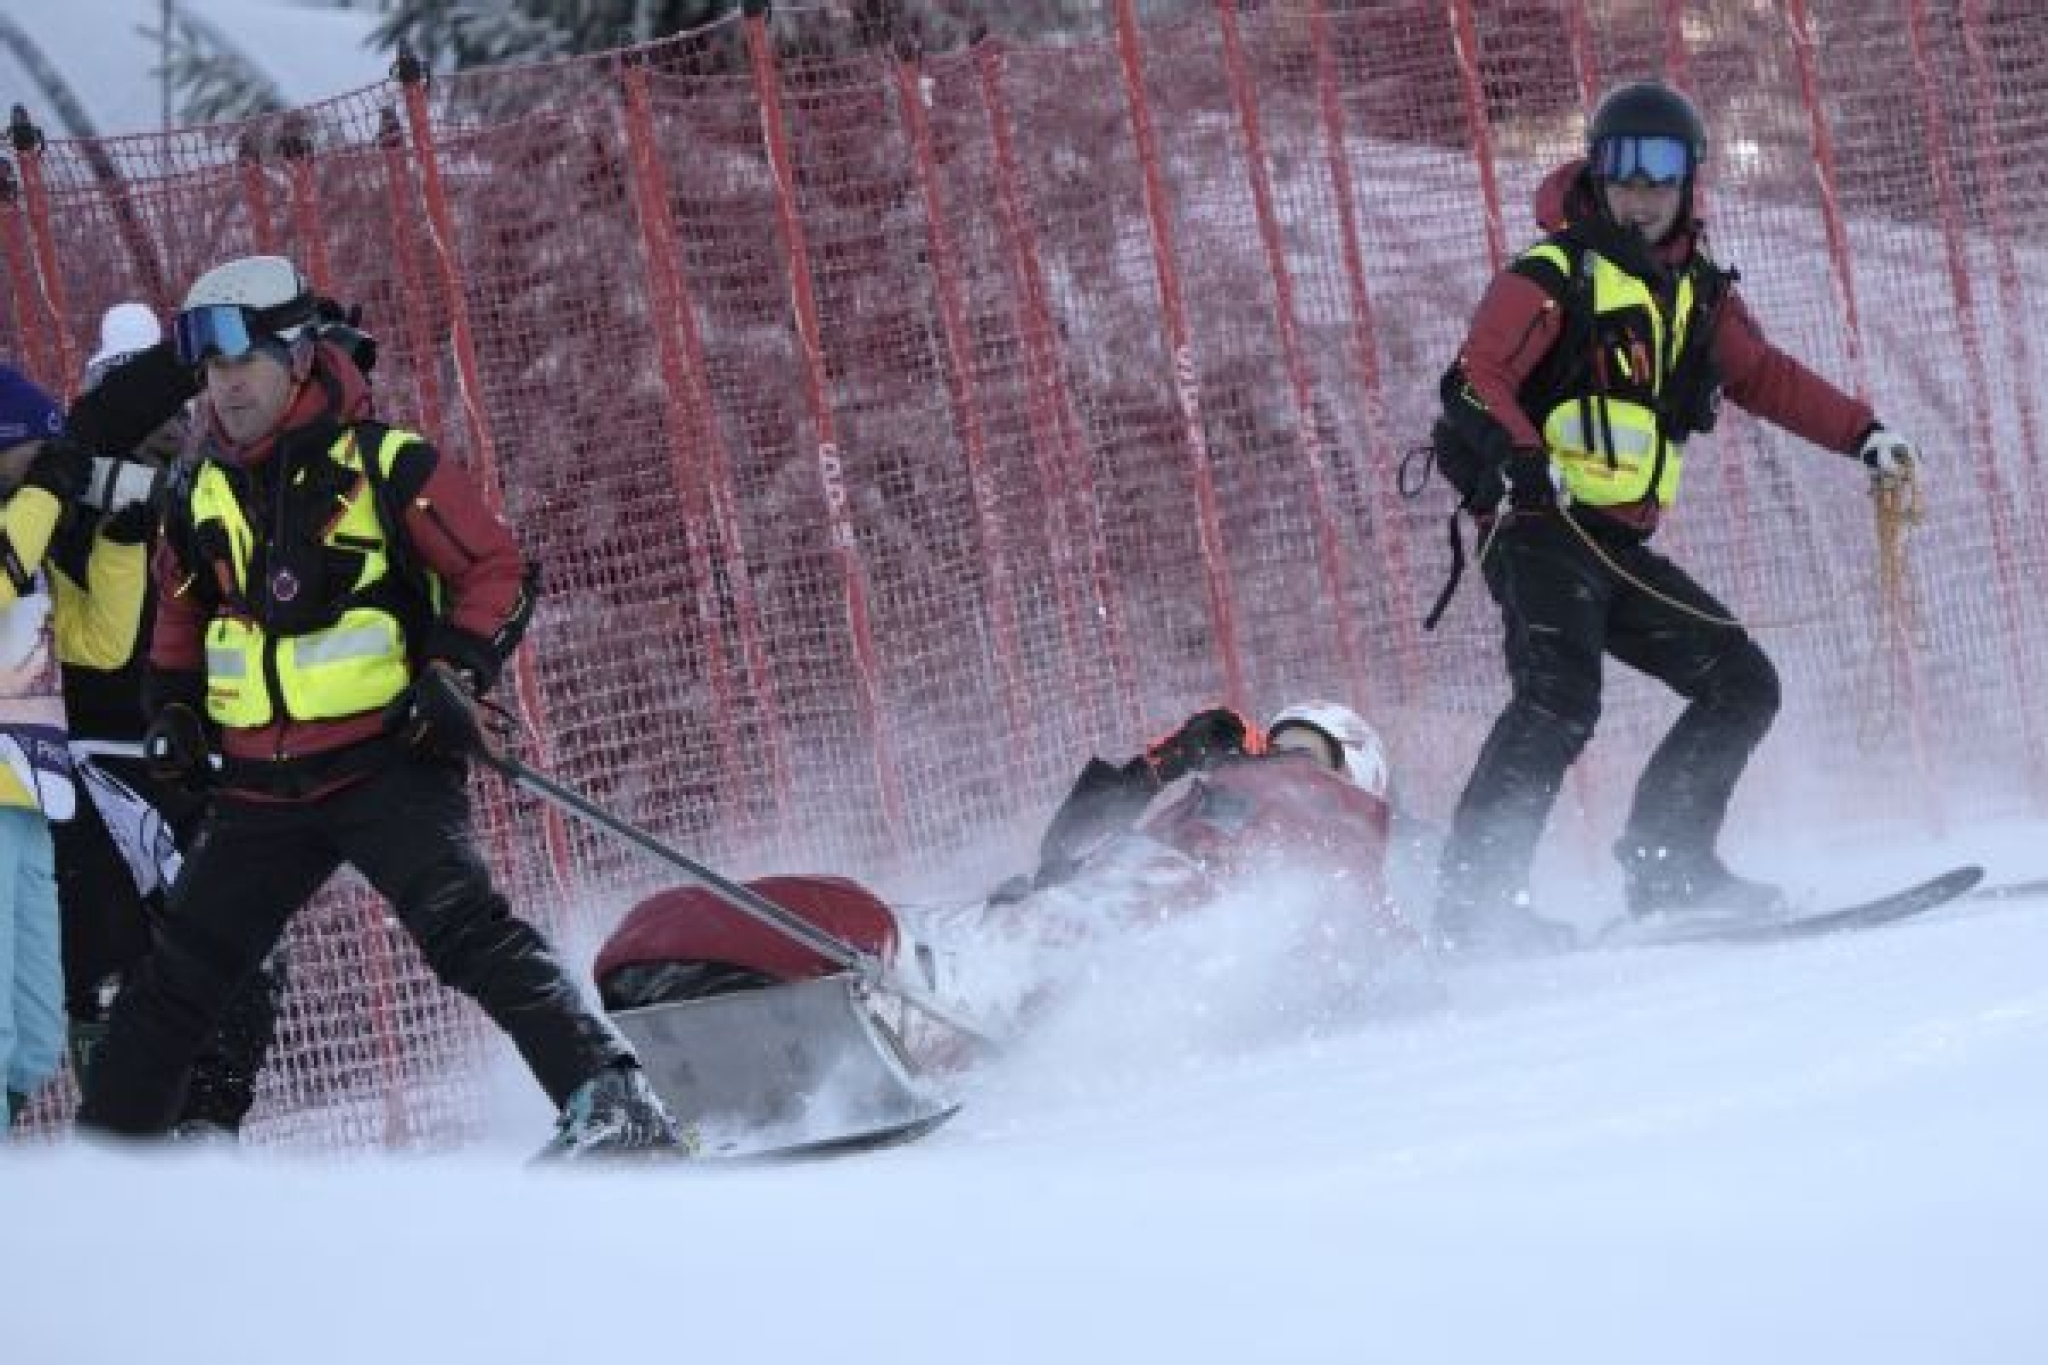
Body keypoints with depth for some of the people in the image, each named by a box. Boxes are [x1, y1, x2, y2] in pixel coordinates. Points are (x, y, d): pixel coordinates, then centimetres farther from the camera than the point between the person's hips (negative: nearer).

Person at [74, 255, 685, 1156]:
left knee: (464, 929, -25)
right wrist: (172, 708, 12)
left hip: (385, 767, -6)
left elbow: (498, 573, -3)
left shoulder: (384, 465, -6)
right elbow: (180, 616, 28)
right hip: (260, 793, 6)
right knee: (177, 979, 8)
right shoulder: (204, 498, 11)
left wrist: (458, 671, -16)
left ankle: (608, 1096, -31)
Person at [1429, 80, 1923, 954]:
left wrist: (1865, 436, 17)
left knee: (1743, 686, 9)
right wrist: (1519, 453, -34)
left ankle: (1666, 863, 11)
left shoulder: (1696, 293, 17)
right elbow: (1475, 379, -15)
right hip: (1539, 528, -8)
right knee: (1560, 700, -27)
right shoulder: (1553, 275, -5)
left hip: (1622, 550, 8)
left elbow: (1764, 376, 26)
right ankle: (1475, 895, -30)